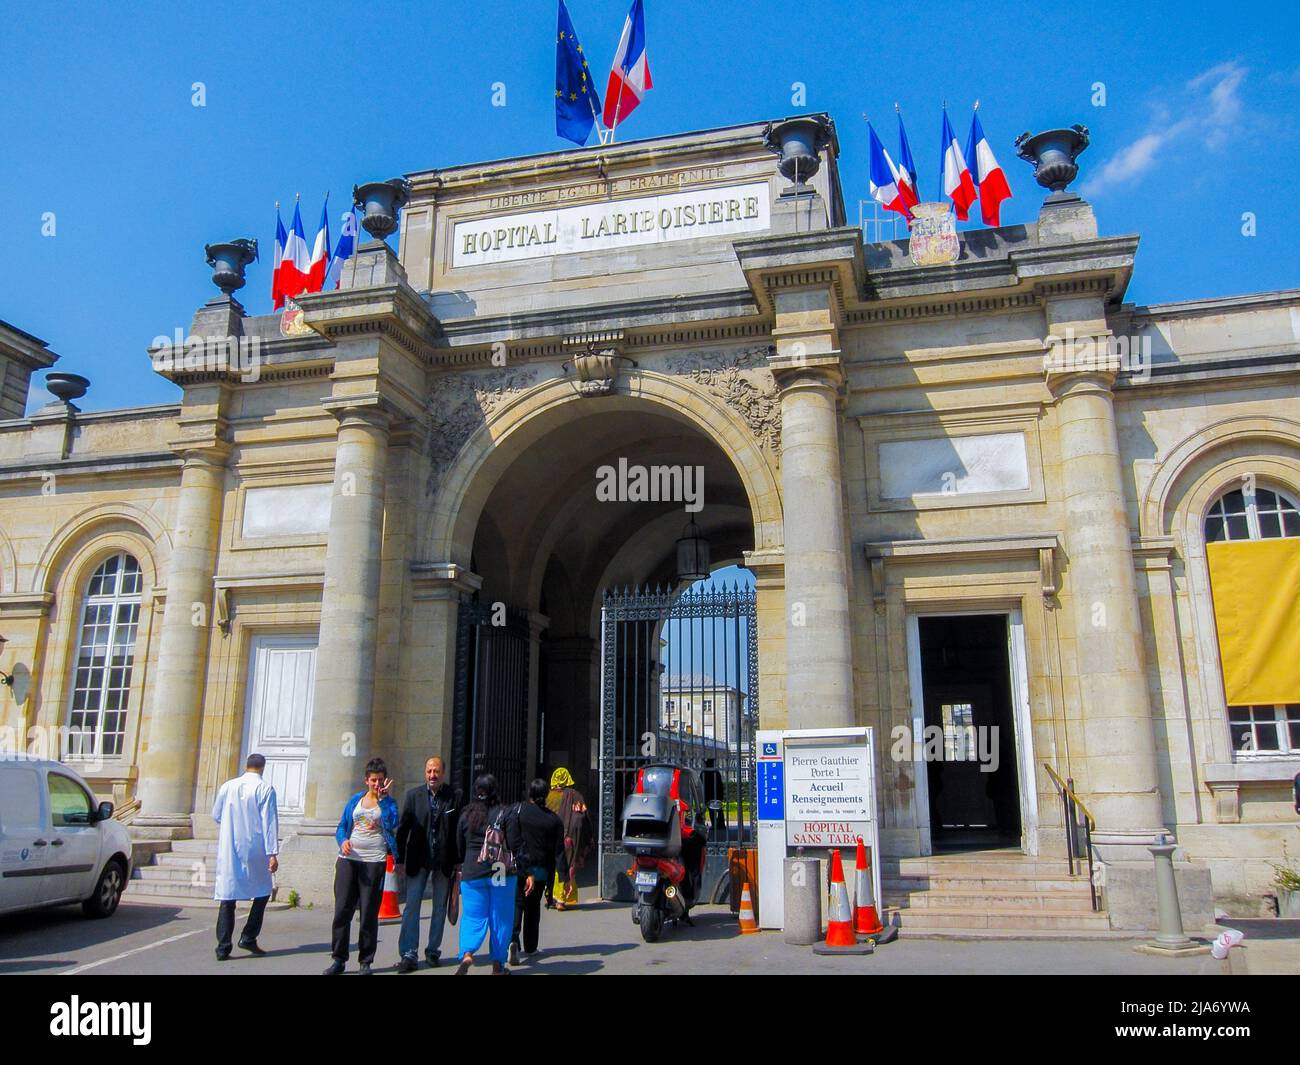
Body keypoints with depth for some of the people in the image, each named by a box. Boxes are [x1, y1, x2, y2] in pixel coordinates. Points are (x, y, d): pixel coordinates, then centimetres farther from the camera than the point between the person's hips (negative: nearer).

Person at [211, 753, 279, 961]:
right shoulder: (265, 789, -7)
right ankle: (248, 938, 8)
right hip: (255, 851, -3)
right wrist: (272, 853, -9)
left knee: (227, 897, 6)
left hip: (228, 850, 3)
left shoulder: (227, 786, 4)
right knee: (262, 891, 14)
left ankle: (223, 948, 3)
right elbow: (269, 823, -10)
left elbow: (216, 815, 15)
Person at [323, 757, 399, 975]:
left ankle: (365, 961, 13)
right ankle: (339, 959, 12)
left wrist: (382, 798, -14)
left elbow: (391, 823, -15)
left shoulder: (388, 802, 4)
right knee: (342, 909, 0)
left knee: (369, 912, 2)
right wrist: (343, 841, -8)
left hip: (374, 861, -2)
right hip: (348, 859, 2)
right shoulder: (355, 800, 11)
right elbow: (341, 826, 12)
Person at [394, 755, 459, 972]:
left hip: (444, 862, 0)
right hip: (418, 860, 0)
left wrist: (459, 862, -3)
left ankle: (433, 950, 24)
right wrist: (399, 858, 0)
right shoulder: (414, 795, 1)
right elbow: (403, 827, 3)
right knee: (411, 906, -3)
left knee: (440, 908, 10)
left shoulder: (455, 796, -3)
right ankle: (409, 955, 2)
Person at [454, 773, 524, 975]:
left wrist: (461, 868, 27)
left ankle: (467, 953, -17)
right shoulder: (507, 813, -7)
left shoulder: (466, 815, 4)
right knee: (500, 918, 9)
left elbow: (459, 847, 12)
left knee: (473, 916, 8)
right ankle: (498, 966, 14)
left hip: (472, 872, 2)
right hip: (501, 873, -2)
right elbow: (516, 846, -8)